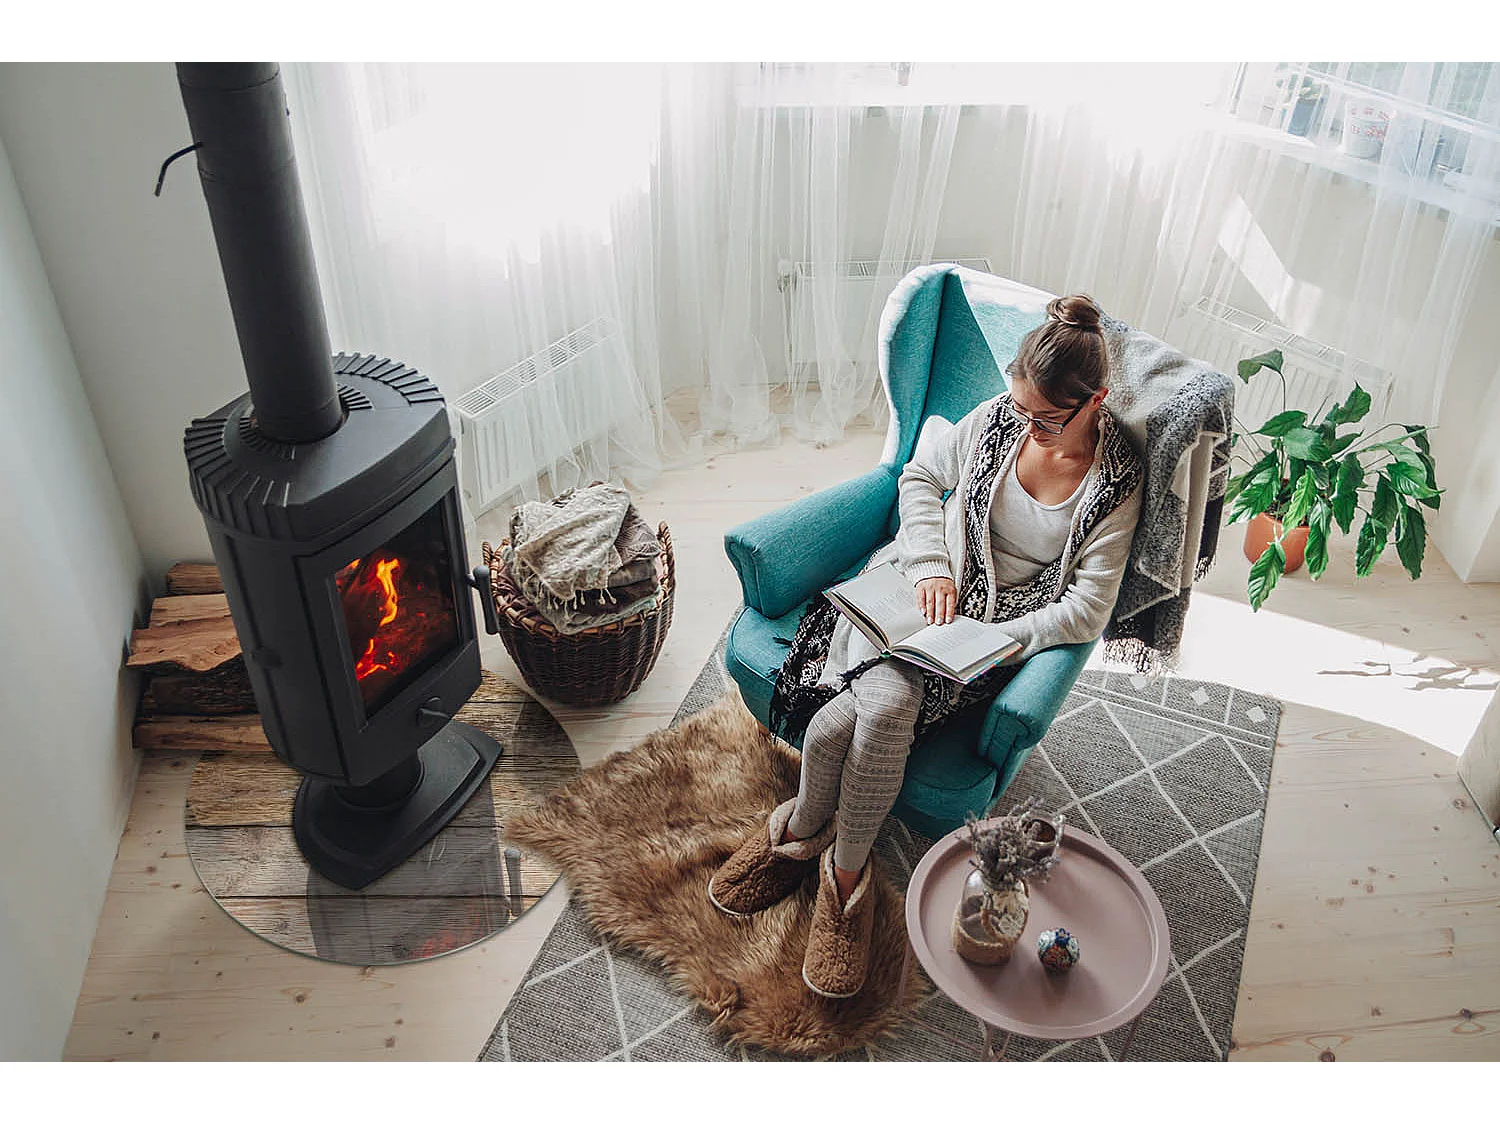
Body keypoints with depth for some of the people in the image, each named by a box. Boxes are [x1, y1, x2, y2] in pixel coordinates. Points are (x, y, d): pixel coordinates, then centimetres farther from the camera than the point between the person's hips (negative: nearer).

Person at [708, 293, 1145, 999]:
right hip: (924, 585, 2)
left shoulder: (1119, 482, -8)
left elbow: (1087, 610, -10)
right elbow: (919, 477, 10)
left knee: (863, 715, -28)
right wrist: (930, 565, -6)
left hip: (1000, 627, -2)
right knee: (883, 702, -29)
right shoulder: (998, 418, -2)